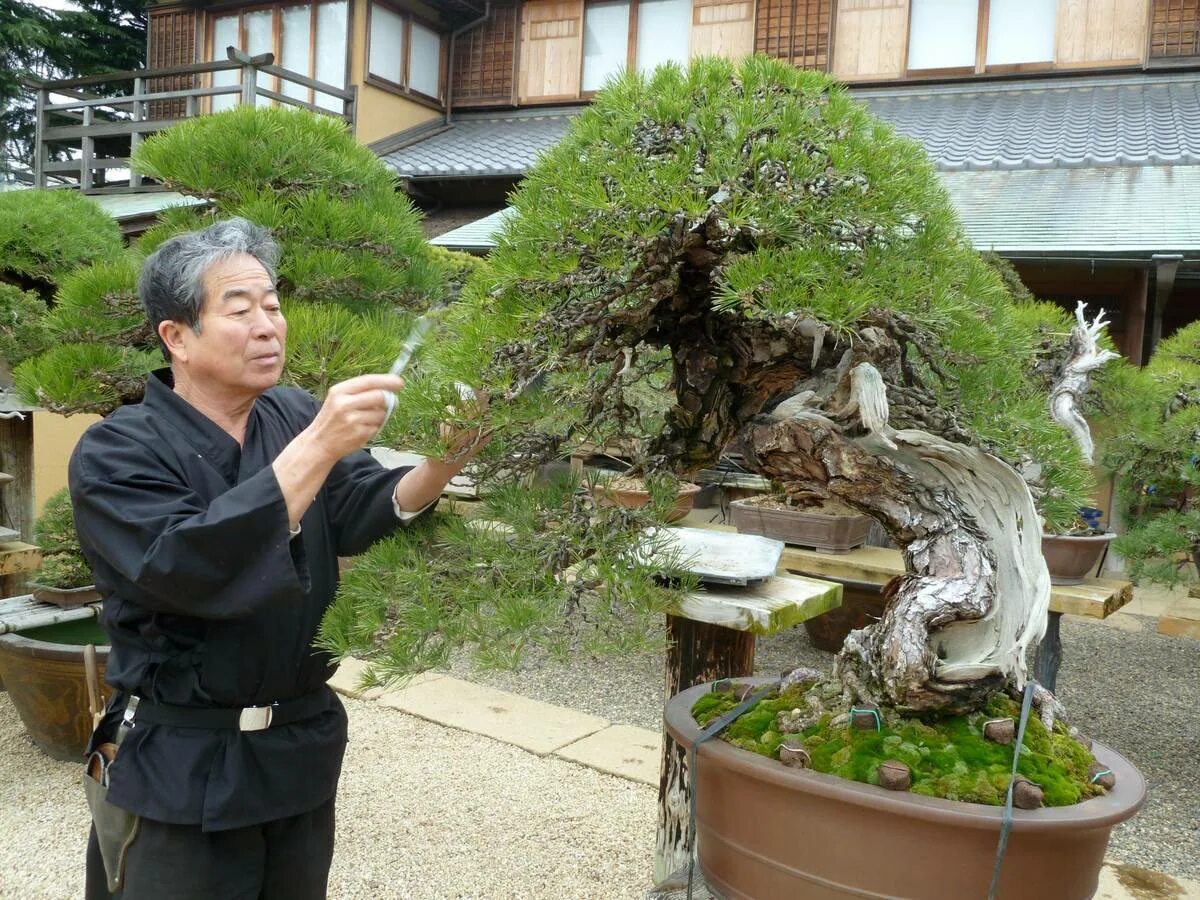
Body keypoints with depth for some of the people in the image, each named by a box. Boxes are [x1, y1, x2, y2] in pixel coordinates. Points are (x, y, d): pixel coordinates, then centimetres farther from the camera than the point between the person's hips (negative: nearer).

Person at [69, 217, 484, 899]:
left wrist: (440, 463, -33)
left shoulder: (297, 416, 2)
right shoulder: (116, 453, -13)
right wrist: (316, 448, -35)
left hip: (304, 745, 5)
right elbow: (188, 570, -29)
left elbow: (366, 515, -13)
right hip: (183, 768, -4)